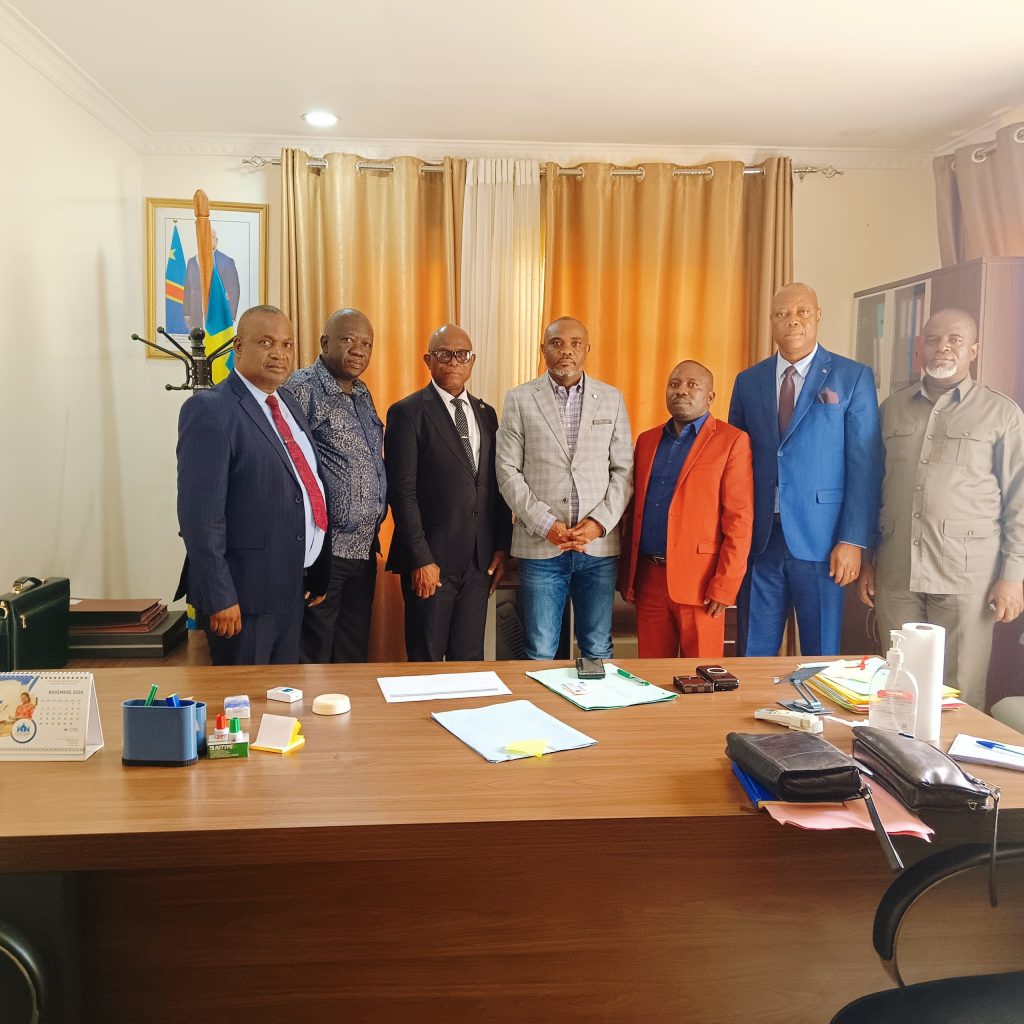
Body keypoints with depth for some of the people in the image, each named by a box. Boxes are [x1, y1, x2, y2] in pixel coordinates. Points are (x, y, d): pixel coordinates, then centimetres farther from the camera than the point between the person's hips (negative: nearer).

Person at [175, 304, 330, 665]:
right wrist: (218, 597, -20)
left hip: (291, 587, 8)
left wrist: (316, 570, 13)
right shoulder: (210, 410, -13)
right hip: (243, 591, -8)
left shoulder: (289, 404, 12)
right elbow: (200, 513, -19)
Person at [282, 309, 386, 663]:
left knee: (354, 659, 15)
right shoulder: (302, 389, -10)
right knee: (314, 662, 2)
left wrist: (373, 535, 16)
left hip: (363, 551, 8)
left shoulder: (363, 395, 15)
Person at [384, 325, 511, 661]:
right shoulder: (407, 413, -5)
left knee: (470, 658, 12)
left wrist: (501, 547, 6)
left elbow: (496, 485, 13)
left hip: (479, 559, 5)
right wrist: (420, 559, -14)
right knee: (426, 659, 6)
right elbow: (402, 491, -10)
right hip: (430, 560, -5)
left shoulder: (486, 414, 13)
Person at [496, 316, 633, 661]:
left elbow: (624, 470, 6)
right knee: (540, 652, 5)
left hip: (599, 545, 2)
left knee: (598, 650, 9)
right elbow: (508, 471, -1)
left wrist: (600, 523, -8)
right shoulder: (519, 399, 3)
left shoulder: (612, 399, 8)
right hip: (540, 545, -1)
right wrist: (545, 524, -10)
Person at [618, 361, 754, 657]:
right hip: (648, 577, 5)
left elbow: (739, 519, -8)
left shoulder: (731, 441, -2)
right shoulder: (647, 440, 14)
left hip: (699, 582, -4)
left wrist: (724, 587, -13)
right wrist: (626, 575, 10)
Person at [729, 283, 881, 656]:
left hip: (820, 538, -2)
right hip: (758, 537, 3)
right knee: (753, 654, 10)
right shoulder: (748, 381, 10)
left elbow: (865, 465, -3)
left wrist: (853, 541, -9)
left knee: (821, 656, 8)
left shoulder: (853, 378, 1)